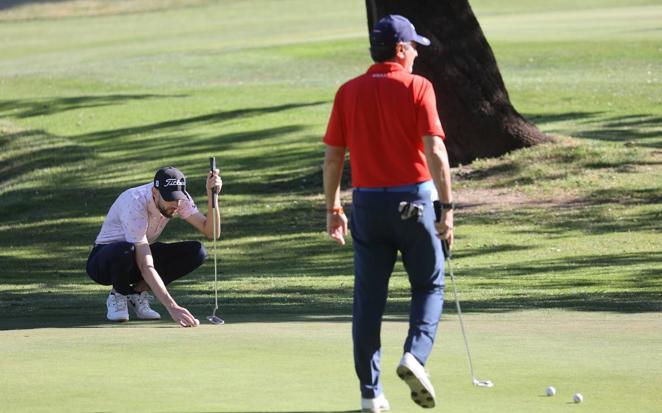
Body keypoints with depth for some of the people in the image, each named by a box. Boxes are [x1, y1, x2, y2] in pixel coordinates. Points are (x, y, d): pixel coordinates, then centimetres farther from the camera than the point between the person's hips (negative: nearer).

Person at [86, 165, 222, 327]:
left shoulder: (179, 199, -16)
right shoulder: (135, 203, -35)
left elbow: (211, 232, -16)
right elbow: (146, 267, -40)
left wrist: (212, 195, -32)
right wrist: (172, 307, -49)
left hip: (141, 254, 6)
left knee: (197, 252, -17)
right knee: (125, 250, -43)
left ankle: (138, 292, -3)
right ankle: (118, 295, -9)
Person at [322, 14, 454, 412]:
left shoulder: (348, 92, 5)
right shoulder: (417, 88, -6)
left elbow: (333, 156, 6)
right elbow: (435, 150, -14)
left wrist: (333, 208, 14)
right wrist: (447, 206, -11)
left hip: (367, 201, 3)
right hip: (413, 199, -3)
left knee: (369, 297, 6)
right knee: (430, 285, 12)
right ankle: (415, 355, -12)